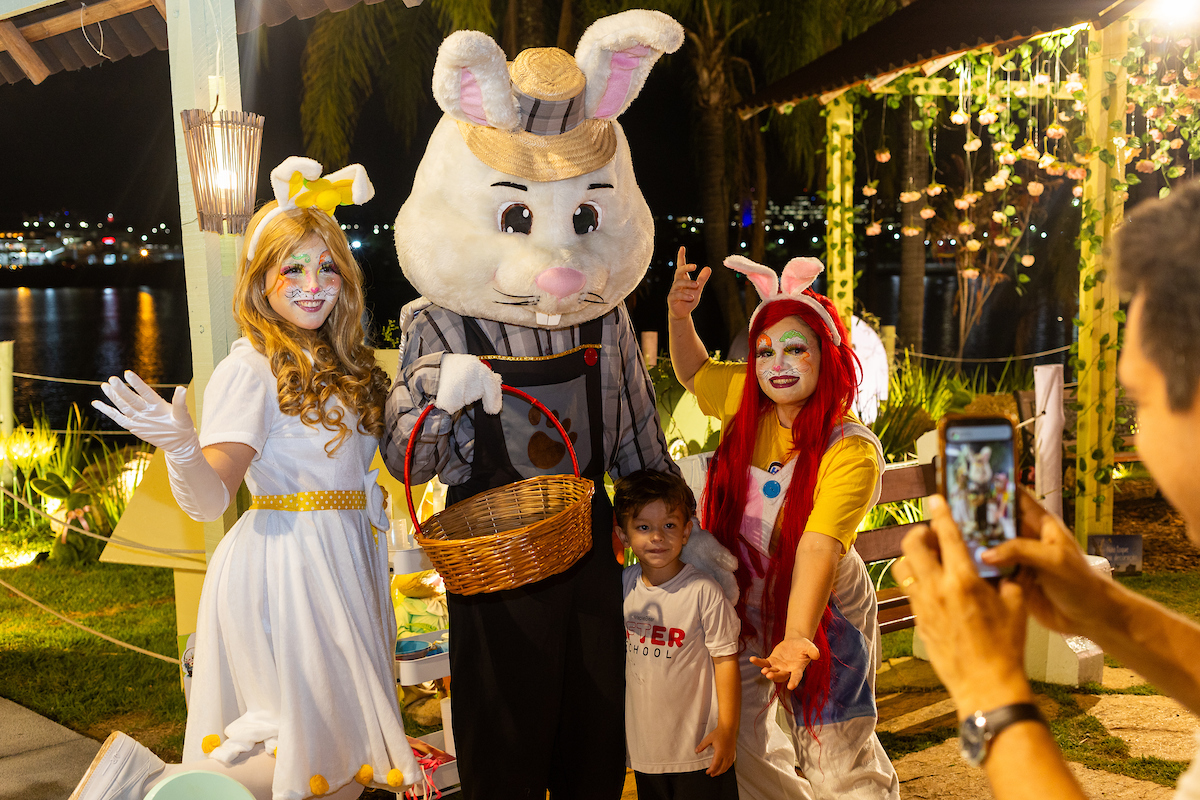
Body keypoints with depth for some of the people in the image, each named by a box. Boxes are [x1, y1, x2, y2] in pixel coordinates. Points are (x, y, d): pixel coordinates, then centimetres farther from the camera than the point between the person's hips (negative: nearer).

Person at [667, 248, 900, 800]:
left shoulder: (853, 451, -24)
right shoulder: (747, 402, -8)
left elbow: (819, 548, -35)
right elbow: (694, 372, 14)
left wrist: (796, 639, -48)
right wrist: (680, 317, -5)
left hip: (817, 613, -5)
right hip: (743, 606, 5)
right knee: (735, 743, 11)